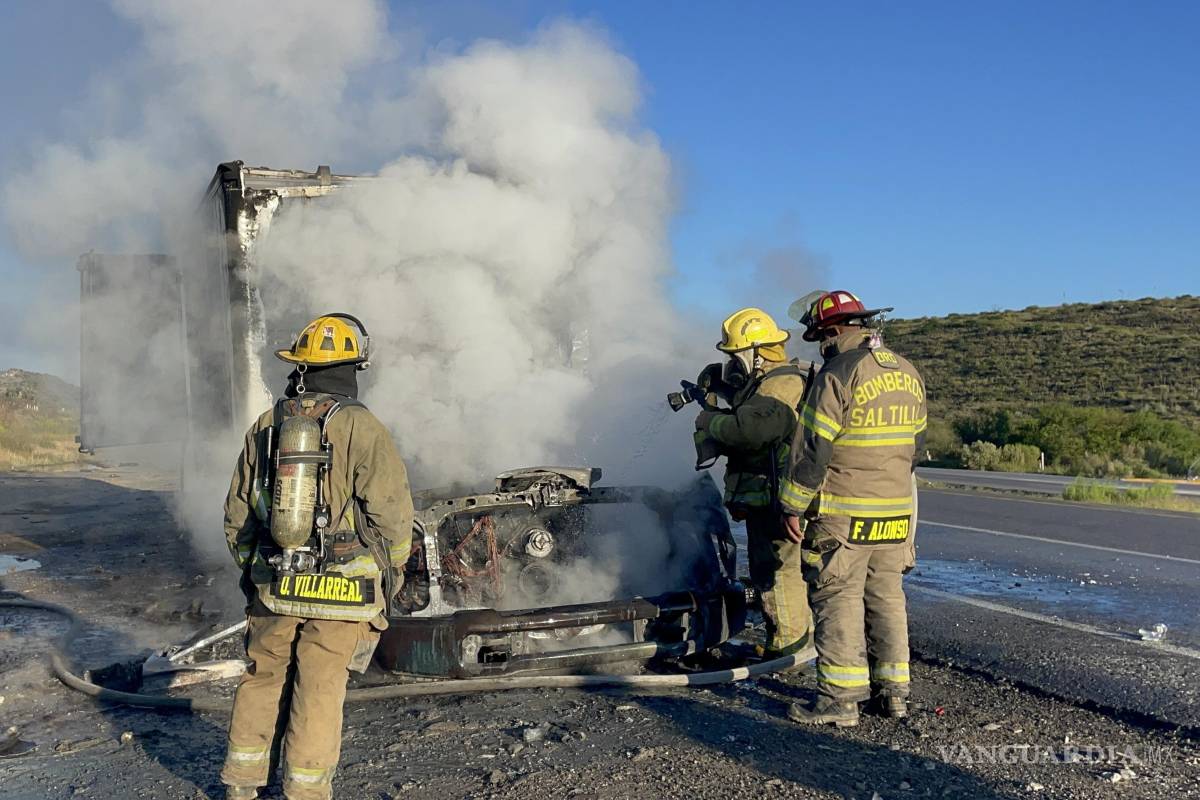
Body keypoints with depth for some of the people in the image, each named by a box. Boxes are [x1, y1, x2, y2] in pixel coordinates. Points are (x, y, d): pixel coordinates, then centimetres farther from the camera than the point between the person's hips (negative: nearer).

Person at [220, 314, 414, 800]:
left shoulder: (265, 427, 3)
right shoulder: (362, 429, -13)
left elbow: (237, 512, 10)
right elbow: (393, 513, -13)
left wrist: (250, 570, 24)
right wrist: (391, 573, 4)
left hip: (272, 588, 4)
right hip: (342, 592, -4)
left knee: (262, 679, 19)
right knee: (319, 691, 7)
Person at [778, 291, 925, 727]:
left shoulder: (838, 374, -15)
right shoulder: (908, 373, 10)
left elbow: (812, 447, -16)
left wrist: (793, 505, -8)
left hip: (844, 513, -7)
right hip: (897, 511, 7)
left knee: (838, 599, -2)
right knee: (887, 596, 14)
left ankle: (839, 698, 1)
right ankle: (893, 690, 20)